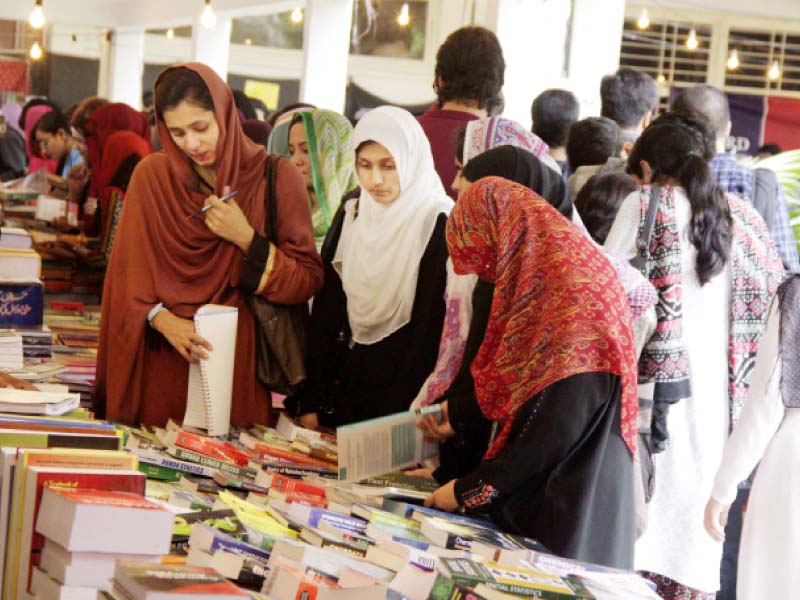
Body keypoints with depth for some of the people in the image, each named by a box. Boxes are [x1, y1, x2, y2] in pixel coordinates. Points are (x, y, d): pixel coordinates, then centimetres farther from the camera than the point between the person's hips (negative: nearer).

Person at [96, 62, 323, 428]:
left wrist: (248, 239, -15)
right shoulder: (151, 176, 3)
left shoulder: (276, 178, -1)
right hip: (160, 366, 1)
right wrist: (161, 318, -17)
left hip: (241, 364, -1)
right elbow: (128, 272, 1)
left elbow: (308, 283, -3)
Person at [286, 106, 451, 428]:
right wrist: (310, 401, 1)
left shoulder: (440, 226, -11)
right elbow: (325, 313, 6)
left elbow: (435, 329, -13)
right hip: (345, 395, 5)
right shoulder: (350, 216, 7)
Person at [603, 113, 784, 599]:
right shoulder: (742, 218, 13)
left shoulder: (646, 204, 1)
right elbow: (768, 304, 12)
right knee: (694, 521, 9)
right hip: (716, 396, 4)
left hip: (651, 386, -4)